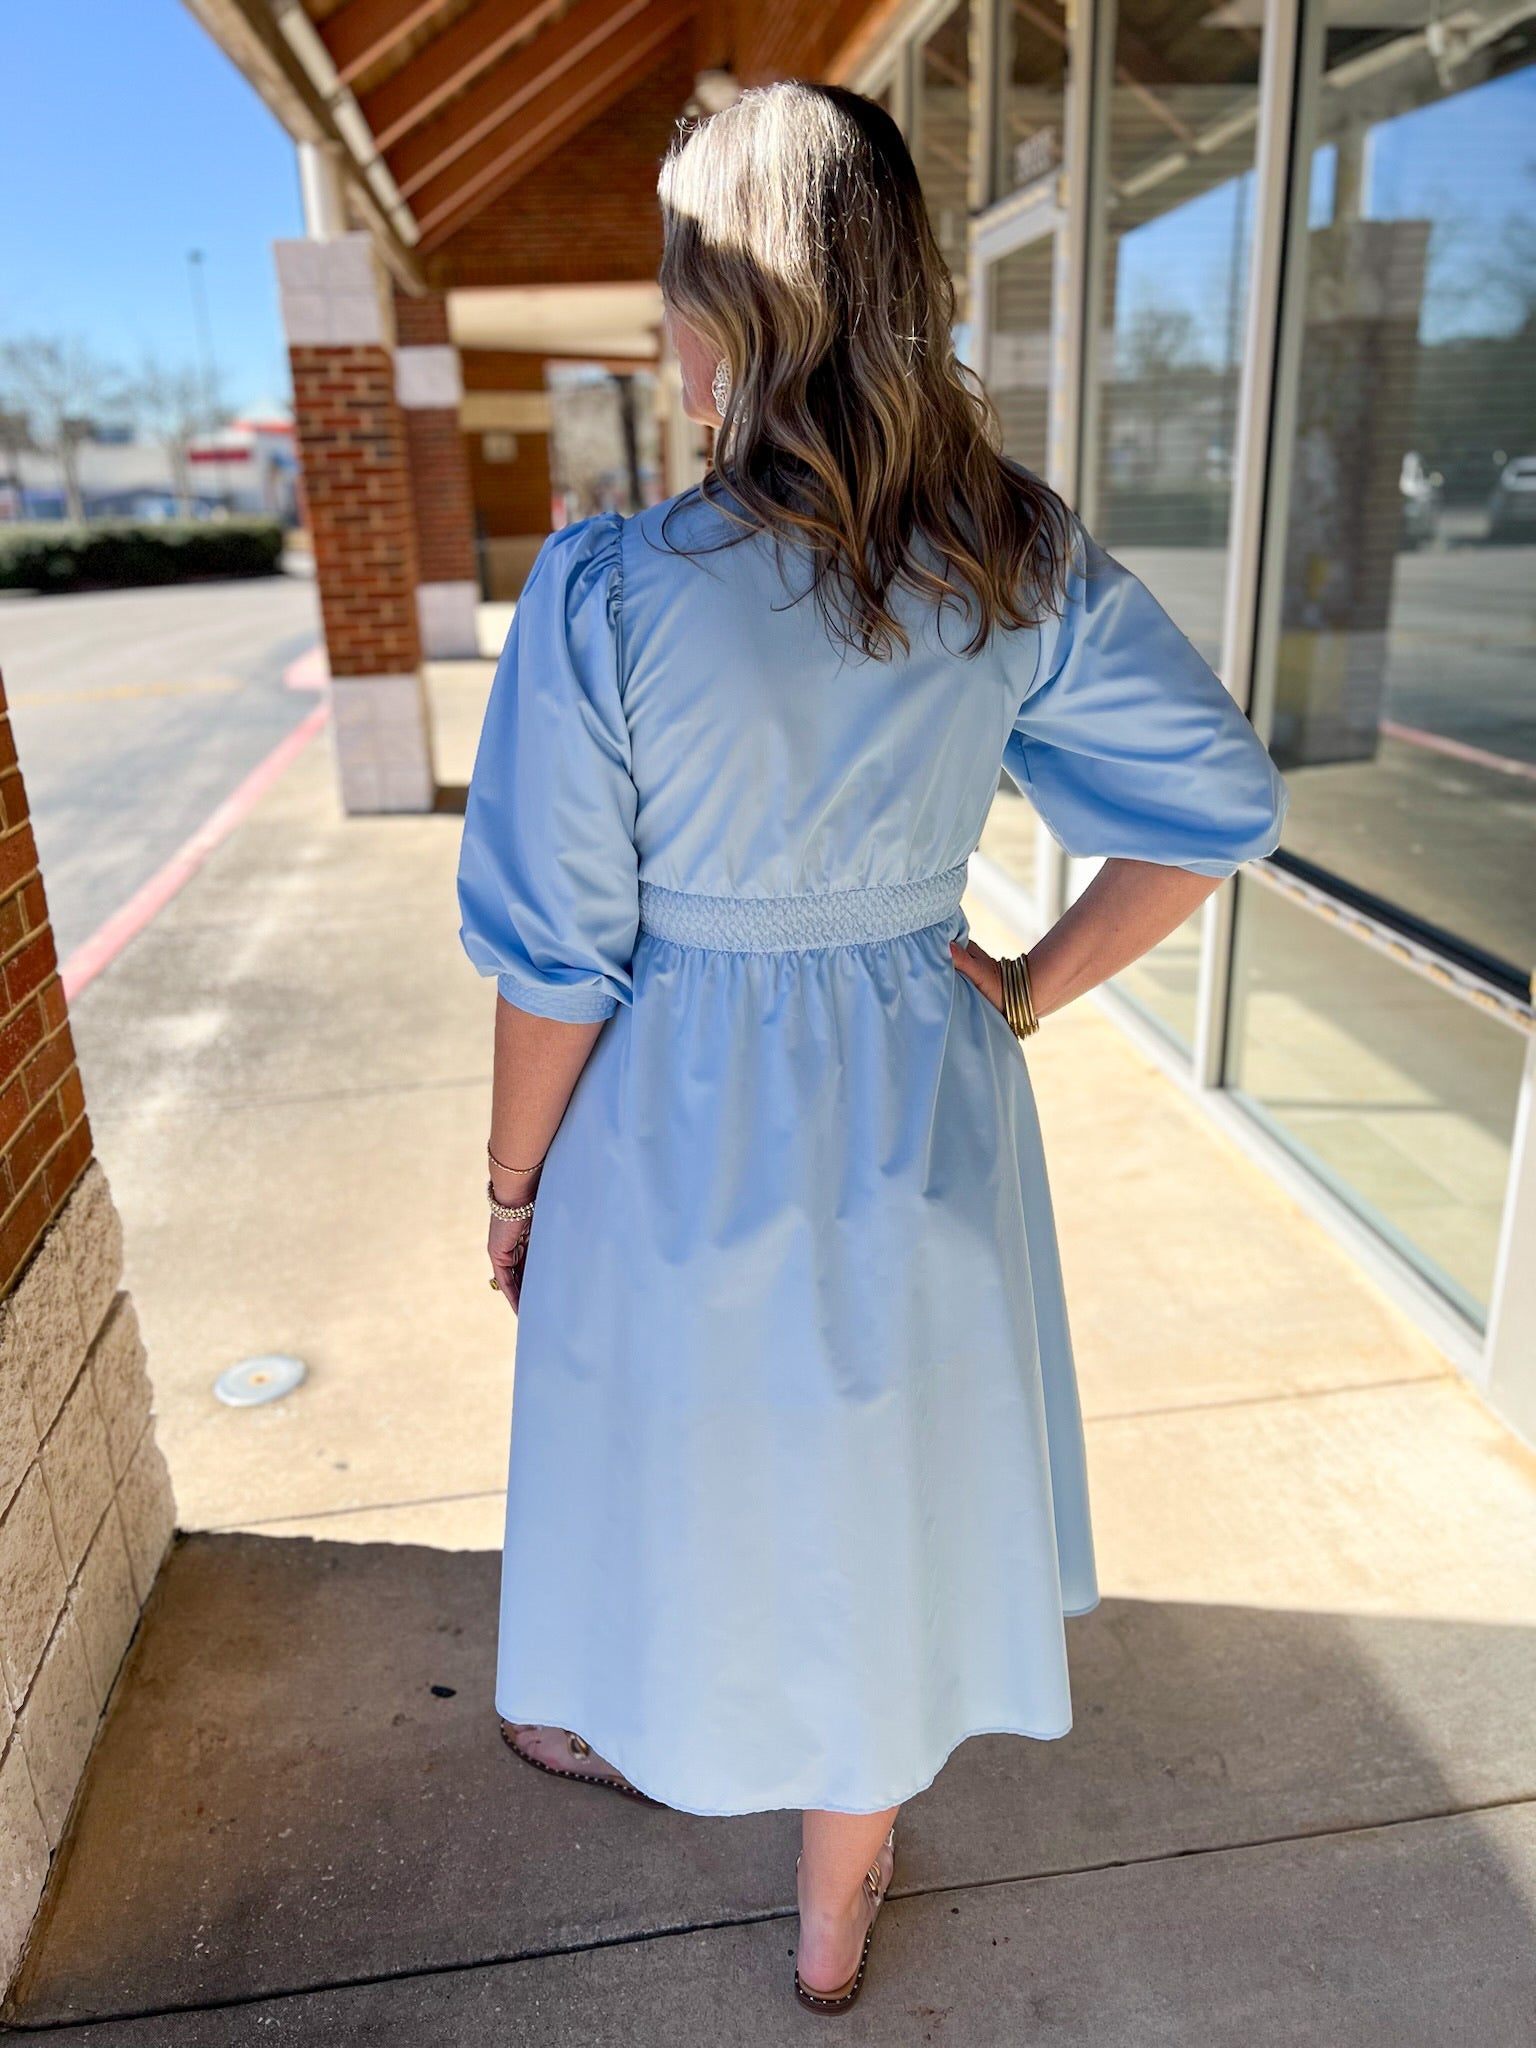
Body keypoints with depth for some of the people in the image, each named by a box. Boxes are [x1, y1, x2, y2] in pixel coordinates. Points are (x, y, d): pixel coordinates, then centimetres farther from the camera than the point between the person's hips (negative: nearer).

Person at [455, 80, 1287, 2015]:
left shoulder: (606, 591, -21)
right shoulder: (1022, 563, -10)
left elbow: (558, 962, -16)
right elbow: (1222, 799, -3)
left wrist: (514, 1184, 0)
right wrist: (1028, 988, 4)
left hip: (682, 1129, -2)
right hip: (919, 1113, 3)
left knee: (684, 1463, 25)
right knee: (878, 1492, 22)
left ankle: (636, 1733, 60)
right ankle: (838, 1908, 48)